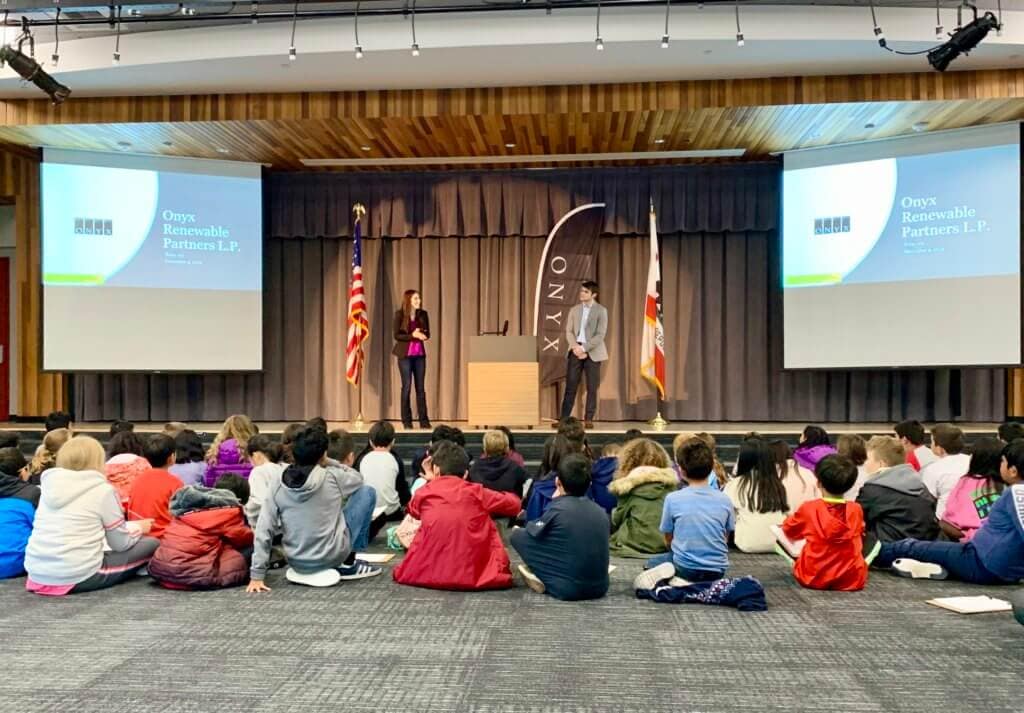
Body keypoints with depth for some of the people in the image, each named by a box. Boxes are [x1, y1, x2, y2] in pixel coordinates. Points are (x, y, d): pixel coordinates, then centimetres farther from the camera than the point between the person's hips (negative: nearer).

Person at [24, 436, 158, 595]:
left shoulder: (50, 483, 10)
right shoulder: (102, 489, -6)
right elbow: (121, 543, -1)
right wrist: (139, 527, 20)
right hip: (78, 577, -7)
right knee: (152, 544, 5)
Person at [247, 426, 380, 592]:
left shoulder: (278, 486, -6)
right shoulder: (332, 477, -13)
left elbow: (263, 530, -9)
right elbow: (358, 478, 9)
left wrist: (257, 575, -5)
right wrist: (329, 463, 10)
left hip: (297, 562, 5)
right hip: (331, 556, -5)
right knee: (366, 492, 7)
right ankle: (349, 564, 12)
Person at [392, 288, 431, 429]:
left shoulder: (423, 314, 4)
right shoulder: (400, 314, -7)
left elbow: (427, 334, 8)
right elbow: (396, 335, -9)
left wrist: (422, 335, -15)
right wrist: (412, 335, -21)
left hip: (420, 354, 3)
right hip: (405, 355, -3)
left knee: (420, 387, 4)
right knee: (407, 386, 0)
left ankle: (424, 420, 8)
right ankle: (407, 421, 8)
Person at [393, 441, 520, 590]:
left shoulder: (423, 493, 5)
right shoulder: (476, 492, 3)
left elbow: (413, 510, 28)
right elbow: (513, 505, 12)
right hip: (474, 575, -1)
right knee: (489, 525, 19)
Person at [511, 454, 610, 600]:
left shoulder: (558, 509, -11)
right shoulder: (601, 512, 4)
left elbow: (532, 531, 5)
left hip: (569, 589, -6)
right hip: (599, 588, 6)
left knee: (517, 535, 2)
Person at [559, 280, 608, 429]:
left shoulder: (601, 310, -1)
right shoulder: (574, 310, 11)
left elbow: (600, 335, -9)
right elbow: (569, 332, 7)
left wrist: (584, 348, -16)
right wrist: (575, 347, -11)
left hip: (592, 352, -3)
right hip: (575, 351, 3)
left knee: (592, 388, 0)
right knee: (570, 386, 0)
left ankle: (589, 419, 6)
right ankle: (564, 418, 2)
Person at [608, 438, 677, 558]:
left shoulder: (628, 484, -3)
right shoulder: (670, 480, 5)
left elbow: (617, 519, 8)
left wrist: (613, 513, 27)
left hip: (637, 546, -5)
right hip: (667, 545, 5)